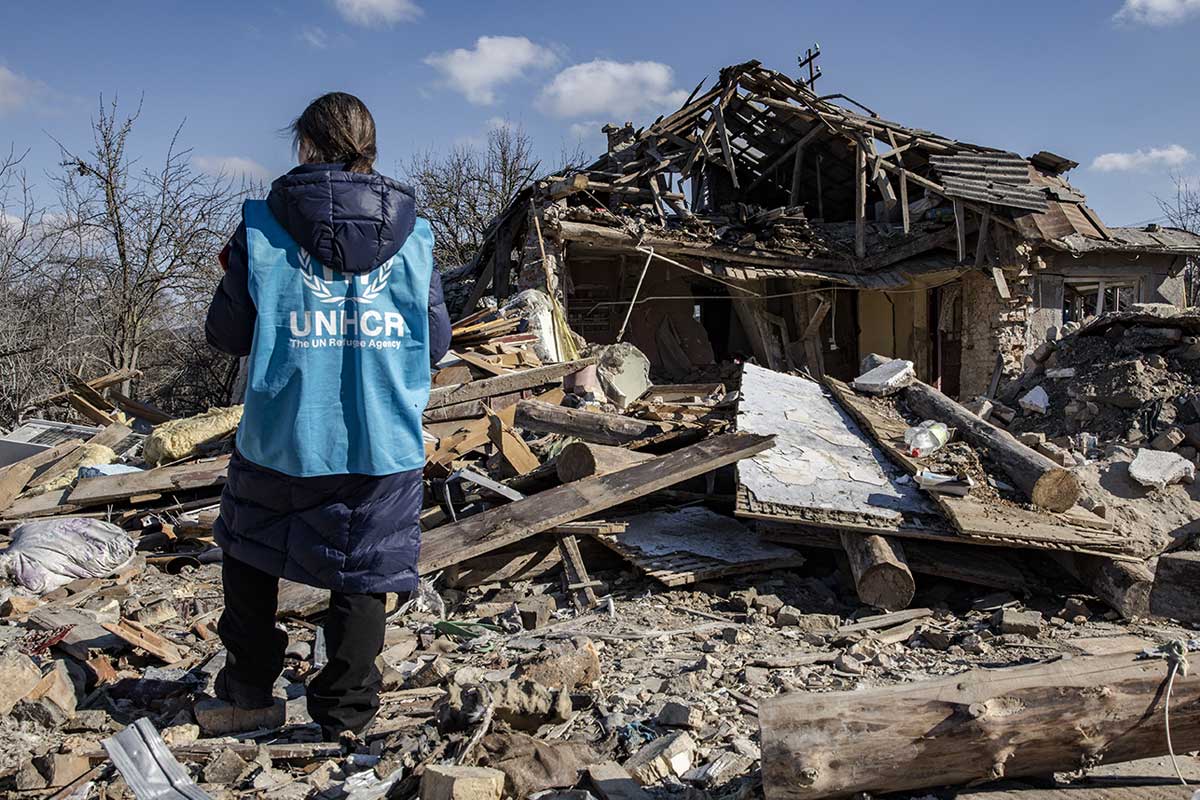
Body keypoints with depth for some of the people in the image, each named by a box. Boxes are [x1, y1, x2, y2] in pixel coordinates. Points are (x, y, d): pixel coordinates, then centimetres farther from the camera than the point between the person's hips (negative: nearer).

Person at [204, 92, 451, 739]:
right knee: (361, 574, 12)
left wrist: (236, 276, 18)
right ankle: (345, 706, 19)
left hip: (281, 436, 0)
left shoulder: (262, 227, -6)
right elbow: (435, 343, 3)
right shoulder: (412, 234, -1)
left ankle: (250, 680, 36)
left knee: (248, 550, 24)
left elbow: (227, 335, -1)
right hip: (383, 443, 1)